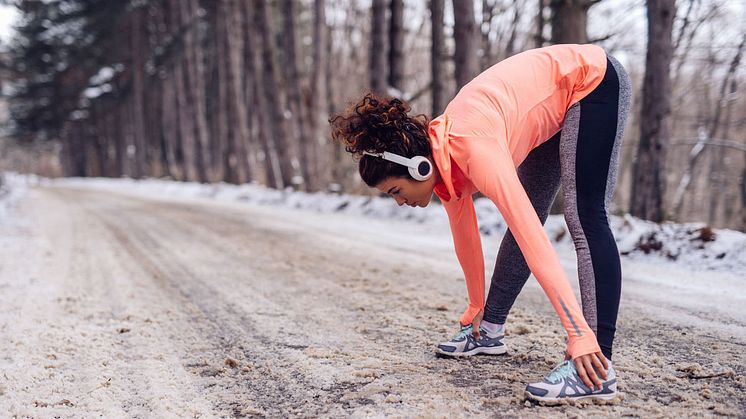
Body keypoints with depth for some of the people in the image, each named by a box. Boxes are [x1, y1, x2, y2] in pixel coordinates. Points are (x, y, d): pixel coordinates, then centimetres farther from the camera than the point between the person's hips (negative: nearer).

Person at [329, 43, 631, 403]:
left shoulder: (476, 150, -34)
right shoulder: (442, 159, -8)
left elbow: (535, 243, -38)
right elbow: (465, 237, 5)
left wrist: (580, 335, -39)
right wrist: (475, 309, 16)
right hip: (558, 104, 8)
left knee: (585, 219, -18)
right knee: (523, 223, 9)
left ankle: (596, 369, -22)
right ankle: (490, 328, 20)